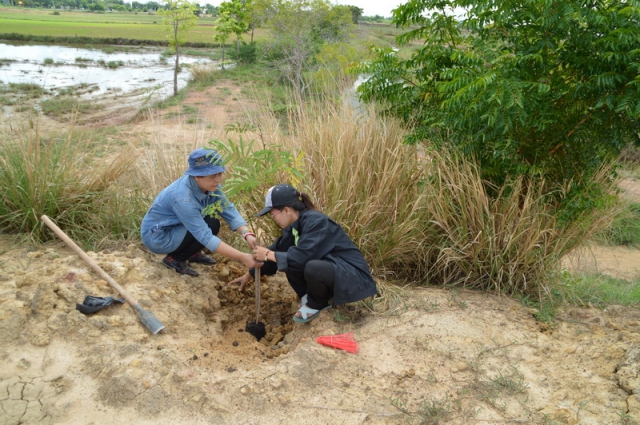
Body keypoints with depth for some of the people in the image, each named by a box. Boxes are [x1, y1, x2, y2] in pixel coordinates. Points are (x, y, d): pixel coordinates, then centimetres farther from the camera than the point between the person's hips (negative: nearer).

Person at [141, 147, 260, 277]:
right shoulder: (183, 198, -35)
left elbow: (229, 210, -12)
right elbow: (205, 237, -35)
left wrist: (247, 234, -30)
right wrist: (241, 257, -38)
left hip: (176, 228, 8)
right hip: (157, 236, -7)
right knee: (211, 225, -21)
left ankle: (193, 253, 9)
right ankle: (174, 258, -4)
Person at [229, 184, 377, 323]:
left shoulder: (315, 221, -24)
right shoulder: (295, 224, 2)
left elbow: (303, 256, -34)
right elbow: (279, 248, 11)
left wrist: (269, 255, -21)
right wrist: (250, 274, 14)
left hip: (352, 275, -8)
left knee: (312, 268, -35)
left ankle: (317, 304, -5)